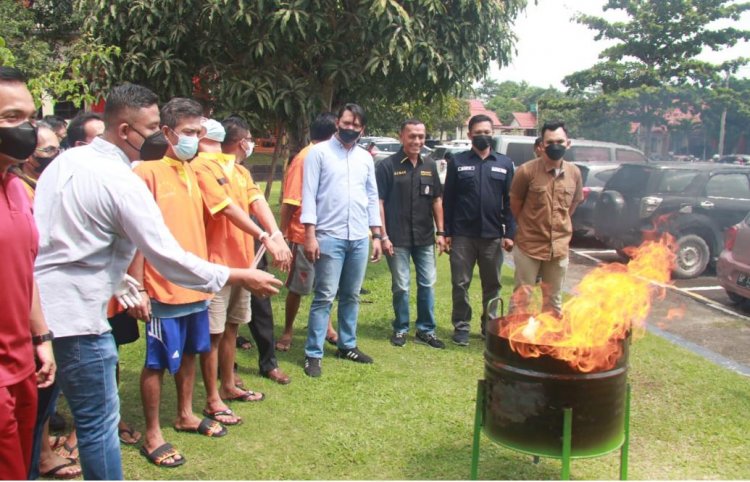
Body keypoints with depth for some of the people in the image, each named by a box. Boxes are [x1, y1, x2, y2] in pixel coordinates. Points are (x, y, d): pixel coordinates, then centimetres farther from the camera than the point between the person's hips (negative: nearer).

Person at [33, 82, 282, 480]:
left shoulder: (67, 159, 9)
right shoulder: (121, 180, -16)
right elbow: (169, 258, -18)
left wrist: (119, 281, 17)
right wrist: (239, 277, -11)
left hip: (35, 305, 9)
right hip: (74, 314, -9)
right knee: (97, 421, 4)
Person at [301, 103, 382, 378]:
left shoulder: (366, 158, 12)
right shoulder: (319, 152, -2)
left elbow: (372, 197, 15)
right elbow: (309, 194, -7)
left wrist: (377, 235, 11)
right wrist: (310, 234, -13)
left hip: (360, 238, 5)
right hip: (329, 237, -5)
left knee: (351, 295, 13)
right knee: (324, 296, -4)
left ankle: (347, 345, 26)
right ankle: (313, 354, 4)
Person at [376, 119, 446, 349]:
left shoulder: (430, 166, 8)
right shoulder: (388, 166, -6)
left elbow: (436, 200, 13)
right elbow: (379, 202, -7)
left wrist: (440, 232, 7)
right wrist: (383, 236, -12)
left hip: (425, 238, 4)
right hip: (398, 239, -4)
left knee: (427, 284, 10)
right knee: (401, 286, 5)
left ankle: (426, 330, 23)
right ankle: (401, 329, 22)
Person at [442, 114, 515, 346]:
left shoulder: (504, 164, 7)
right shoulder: (458, 162, 3)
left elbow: (510, 202, 5)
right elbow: (448, 200, 2)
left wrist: (509, 233, -1)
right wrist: (447, 232, -2)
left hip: (492, 236, 2)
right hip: (463, 235, -1)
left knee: (492, 284, 11)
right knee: (461, 284, 4)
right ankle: (461, 326, 16)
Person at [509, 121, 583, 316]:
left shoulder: (574, 173, 0)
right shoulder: (527, 171, -12)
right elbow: (514, 205, 0)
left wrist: (559, 227, 14)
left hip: (559, 247, 4)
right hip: (529, 246, -4)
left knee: (553, 299, 16)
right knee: (521, 295, 4)